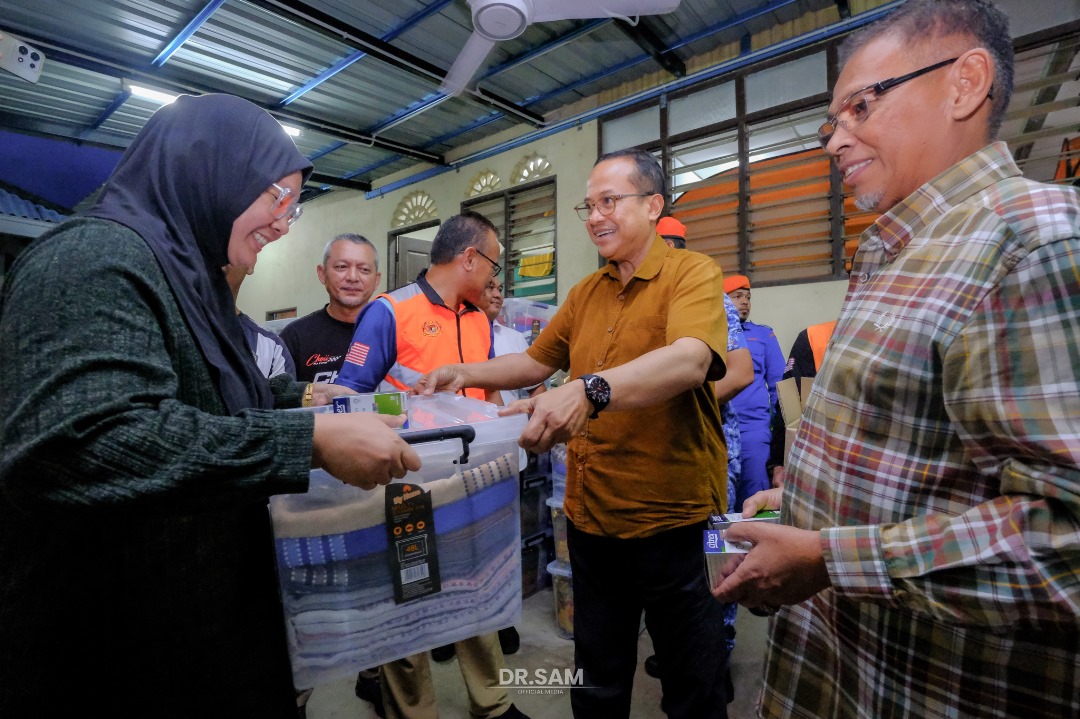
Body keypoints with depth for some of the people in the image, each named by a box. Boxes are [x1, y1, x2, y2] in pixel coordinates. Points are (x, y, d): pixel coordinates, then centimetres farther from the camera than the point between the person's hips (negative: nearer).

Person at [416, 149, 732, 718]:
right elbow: (537, 361, 15)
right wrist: (467, 373, 2)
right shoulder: (585, 292, 9)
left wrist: (590, 390, -44)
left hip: (671, 519, -5)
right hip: (588, 516, 6)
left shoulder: (692, 273, -11)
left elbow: (690, 360, -30)